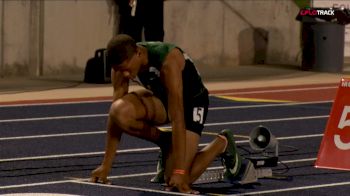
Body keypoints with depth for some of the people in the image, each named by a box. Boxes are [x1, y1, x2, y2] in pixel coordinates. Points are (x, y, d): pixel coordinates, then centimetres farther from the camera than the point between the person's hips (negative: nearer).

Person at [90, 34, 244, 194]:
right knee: (120, 111, -29)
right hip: (160, 98, 5)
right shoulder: (122, 63, -20)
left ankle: (222, 143, 10)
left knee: (177, 183, -17)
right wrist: (106, 165, -18)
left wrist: (179, 172, -40)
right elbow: (115, 115, -16)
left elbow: (177, 118, -38)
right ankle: (164, 142, 0)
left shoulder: (168, 61, -37)